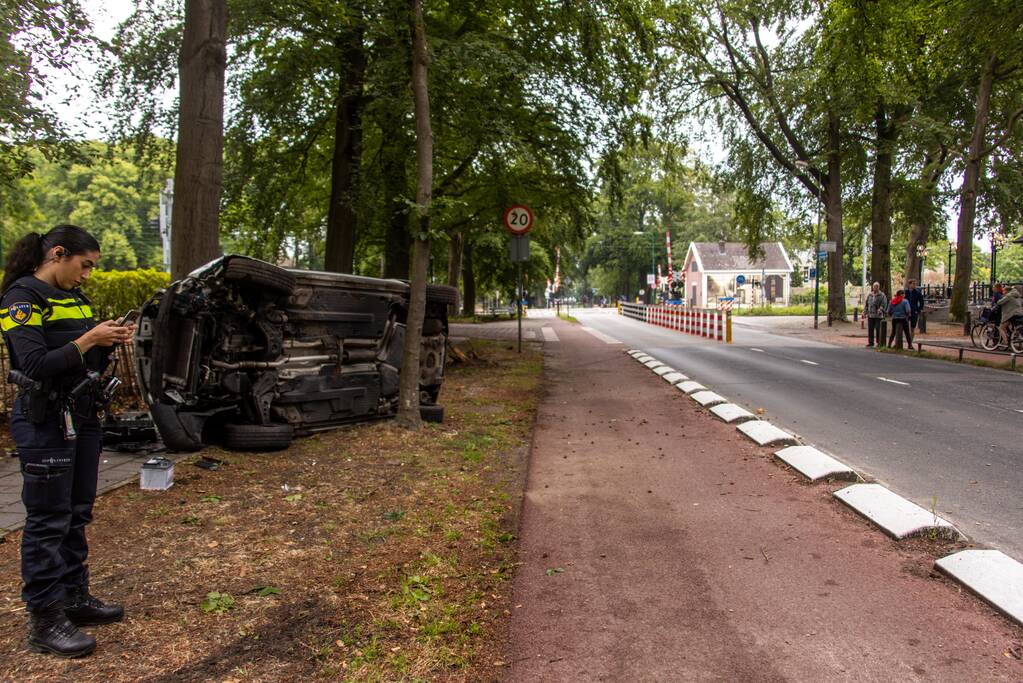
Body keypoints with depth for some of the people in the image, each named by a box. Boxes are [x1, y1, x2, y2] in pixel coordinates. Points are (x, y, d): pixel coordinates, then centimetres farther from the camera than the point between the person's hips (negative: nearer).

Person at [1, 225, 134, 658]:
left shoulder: (74, 298, 12)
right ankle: (45, 621, 8)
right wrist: (89, 339, -20)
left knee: (77, 514, 14)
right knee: (48, 521, -1)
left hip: (83, 417, 8)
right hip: (45, 423, -8)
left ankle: (75, 598, 27)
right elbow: (36, 366, -21)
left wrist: (110, 341, -1)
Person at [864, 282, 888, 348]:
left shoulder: (882, 295, -2)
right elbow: (866, 304, 19)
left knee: (878, 329, -5)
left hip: (878, 316, -5)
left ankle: (879, 342, 3)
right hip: (870, 315, 5)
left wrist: (880, 310, -27)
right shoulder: (869, 295, 14)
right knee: (870, 329, 6)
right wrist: (864, 312, 11)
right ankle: (870, 342, 14)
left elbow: (884, 304, -11)